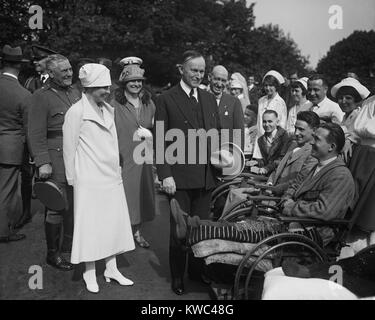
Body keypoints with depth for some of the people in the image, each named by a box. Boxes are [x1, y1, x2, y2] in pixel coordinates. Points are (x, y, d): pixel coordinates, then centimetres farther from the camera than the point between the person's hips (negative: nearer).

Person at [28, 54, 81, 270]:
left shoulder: (76, 93, 16)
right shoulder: (41, 97, -6)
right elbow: (36, 134, -10)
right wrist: (42, 162, -16)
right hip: (56, 160, -6)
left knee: (76, 204, 13)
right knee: (57, 207, -2)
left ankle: (70, 243, 31)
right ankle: (53, 254, 13)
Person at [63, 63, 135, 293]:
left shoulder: (109, 110, 10)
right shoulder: (76, 112, -11)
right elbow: (69, 148, -7)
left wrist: (117, 170, 11)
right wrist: (73, 179, -3)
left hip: (111, 178, 7)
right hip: (89, 180, -6)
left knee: (113, 223, 11)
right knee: (91, 225, 3)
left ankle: (112, 269, 23)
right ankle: (90, 273, 18)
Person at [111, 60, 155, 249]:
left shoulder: (148, 104, 9)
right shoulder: (115, 105, -7)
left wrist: (149, 134, -1)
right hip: (122, 158, -5)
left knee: (141, 194, 12)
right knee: (123, 196, -1)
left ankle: (137, 231, 28)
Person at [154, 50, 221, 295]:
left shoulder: (210, 99, 13)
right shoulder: (166, 100, -2)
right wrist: (165, 175, -12)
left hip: (207, 176, 4)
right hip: (180, 176, -4)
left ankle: (198, 271, 29)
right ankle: (178, 277, 25)